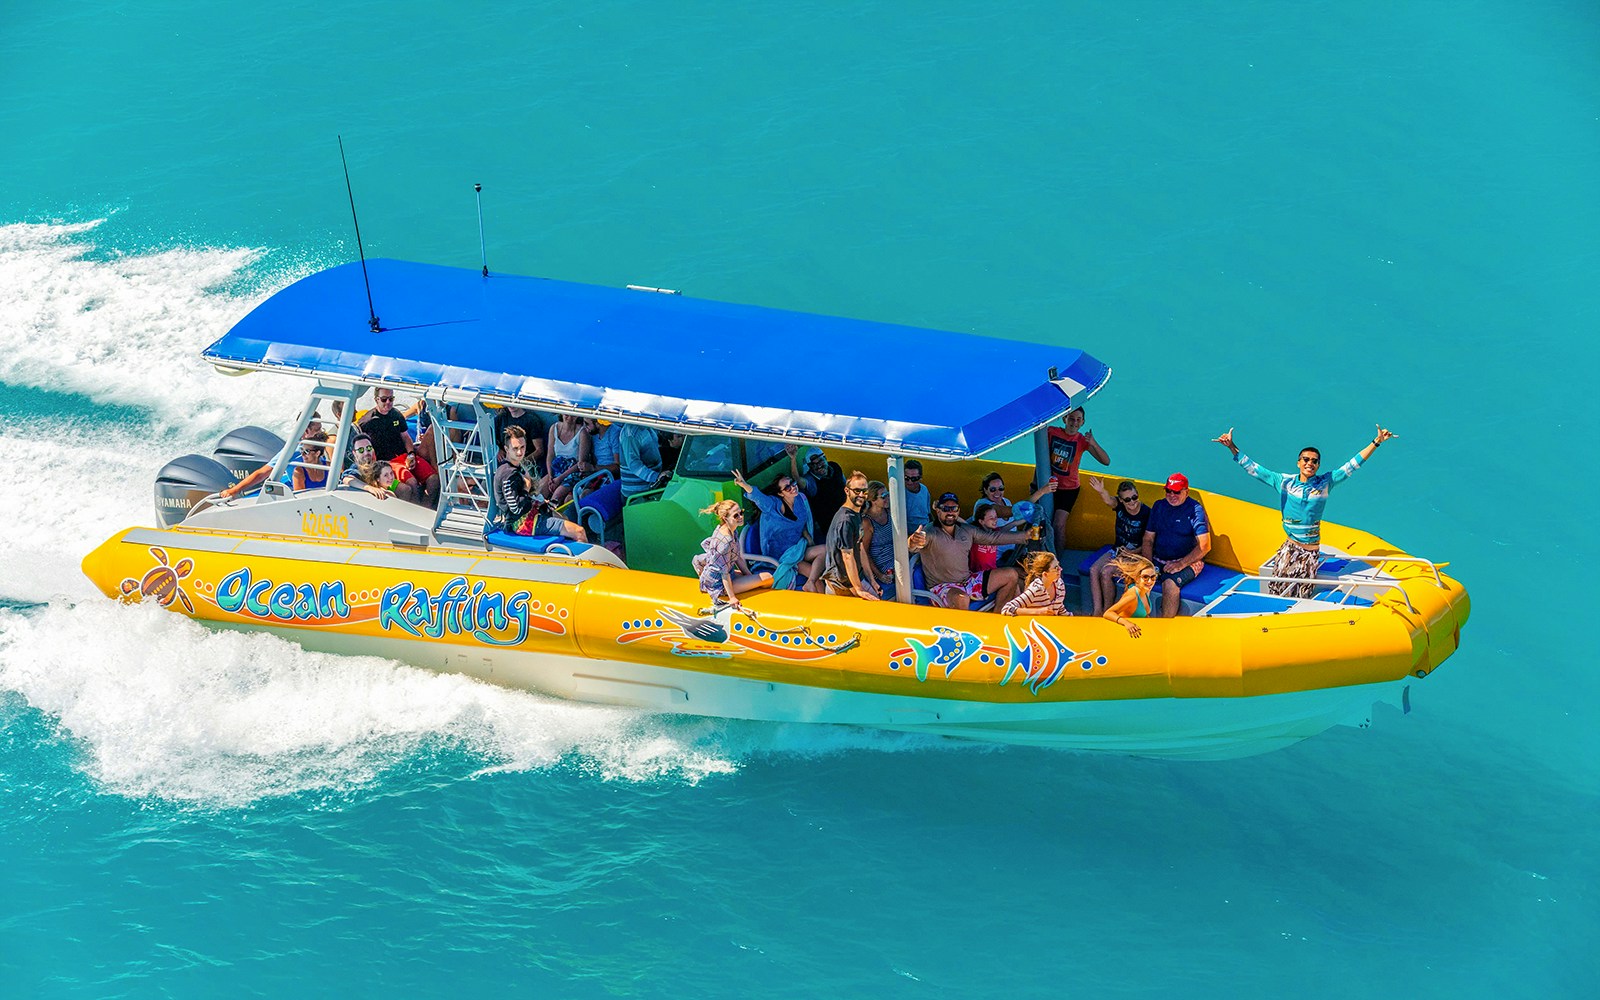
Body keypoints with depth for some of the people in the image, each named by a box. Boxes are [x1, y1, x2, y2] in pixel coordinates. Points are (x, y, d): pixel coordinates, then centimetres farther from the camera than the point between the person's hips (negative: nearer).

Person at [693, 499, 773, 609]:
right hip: (718, 584, -10)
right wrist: (732, 598, -24)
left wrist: (750, 576, 10)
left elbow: (737, 557, 8)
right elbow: (724, 572, -26)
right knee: (768, 578, -12)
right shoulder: (726, 541, -31)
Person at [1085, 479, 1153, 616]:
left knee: (1106, 572, -24)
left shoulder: (1146, 513, -17)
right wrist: (1101, 492, -54)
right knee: (1093, 570, -15)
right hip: (1117, 550, 6)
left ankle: (1107, 611, -8)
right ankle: (1097, 611, -11)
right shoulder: (1120, 505, -6)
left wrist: (1130, 553, -22)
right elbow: (1109, 501, -32)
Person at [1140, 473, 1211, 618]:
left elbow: (1204, 546, -12)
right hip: (1158, 560, 6)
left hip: (1188, 561, -6)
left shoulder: (1195, 510, -6)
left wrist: (1181, 564, -21)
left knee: (1170, 583, -35)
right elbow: (1148, 539, 13)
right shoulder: (1159, 506, 11)